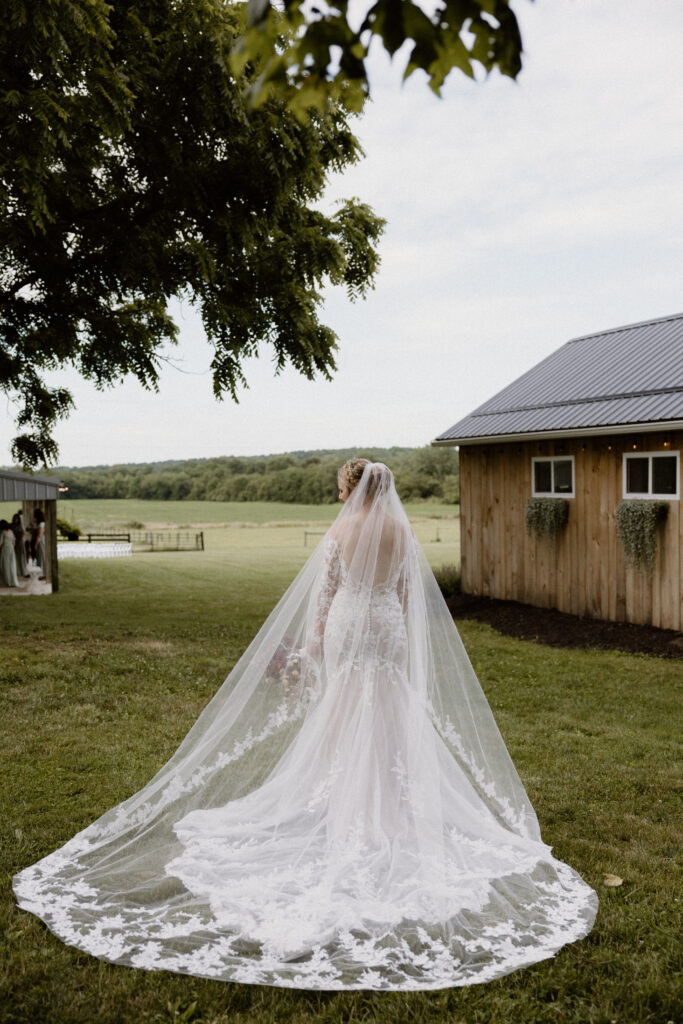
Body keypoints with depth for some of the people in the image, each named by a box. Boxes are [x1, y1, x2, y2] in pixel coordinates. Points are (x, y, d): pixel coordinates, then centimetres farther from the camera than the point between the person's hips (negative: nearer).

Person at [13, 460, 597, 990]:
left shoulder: (342, 532, -10)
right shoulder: (402, 531, 0)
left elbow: (325, 593, -7)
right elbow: (407, 593, 5)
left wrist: (312, 644, 1)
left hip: (350, 630, -3)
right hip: (390, 633, 3)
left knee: (345, 718, 8)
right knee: (391, 719, 11)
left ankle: (346, 807, 17)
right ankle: (388, 808, 17)